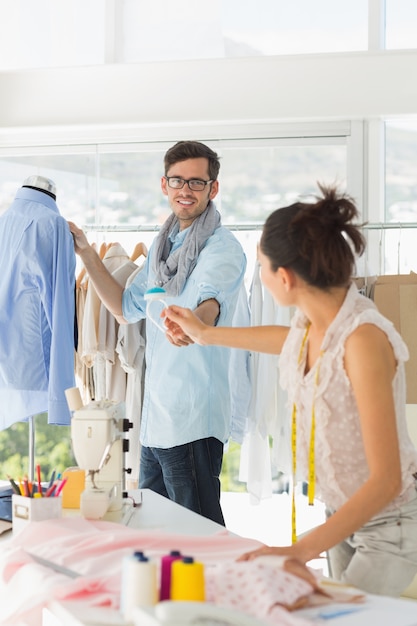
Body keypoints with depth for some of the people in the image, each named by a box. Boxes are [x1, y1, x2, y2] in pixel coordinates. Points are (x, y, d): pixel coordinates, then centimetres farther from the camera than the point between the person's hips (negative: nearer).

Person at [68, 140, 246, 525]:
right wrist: (87, 254, 15)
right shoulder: (163, 246, 14)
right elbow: (127, 308, 21)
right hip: (155, 414, 9)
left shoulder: (223, 248, -12)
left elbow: (209, 303, -33)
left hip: (193, 419, -8)